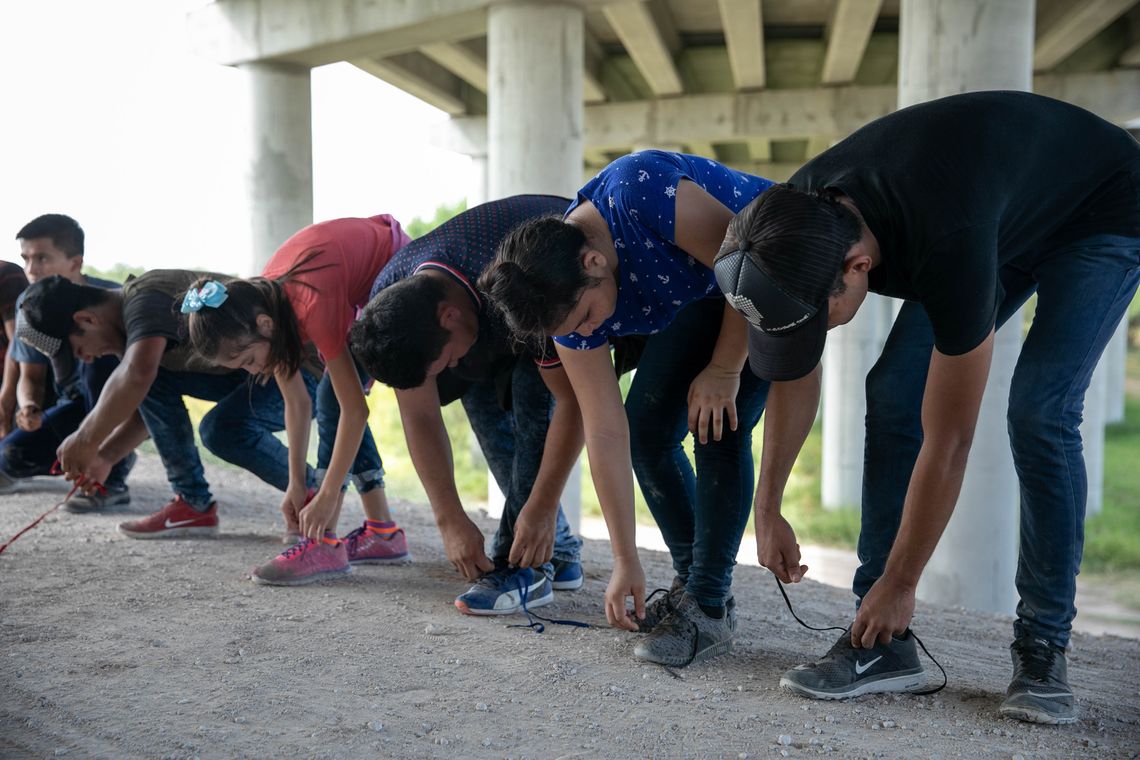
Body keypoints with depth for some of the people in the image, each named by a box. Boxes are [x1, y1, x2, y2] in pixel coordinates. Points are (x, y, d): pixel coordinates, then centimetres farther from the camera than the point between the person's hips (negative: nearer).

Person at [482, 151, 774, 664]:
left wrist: (724, 369, -22)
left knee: (718, 428, -19)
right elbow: (606, 435, -16)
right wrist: (626, 561, -15)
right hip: (701, 302, 6)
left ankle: (710, 606, -8)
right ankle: (691, 582, 12)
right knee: (646, 426, -3)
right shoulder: (566, 300, -17)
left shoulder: (637, 192, -38)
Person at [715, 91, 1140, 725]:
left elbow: (947, 443, -34)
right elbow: (798, 374, -9)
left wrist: (899, 584, -23)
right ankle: (885, 642, -6)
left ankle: (1043, 649, -7)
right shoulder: (801, 221, -24)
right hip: (1010, 217, 6)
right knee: (893, 392, -11)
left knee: (1039, 413, -24)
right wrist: (768, 508, -6)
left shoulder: (948, 249, -45)